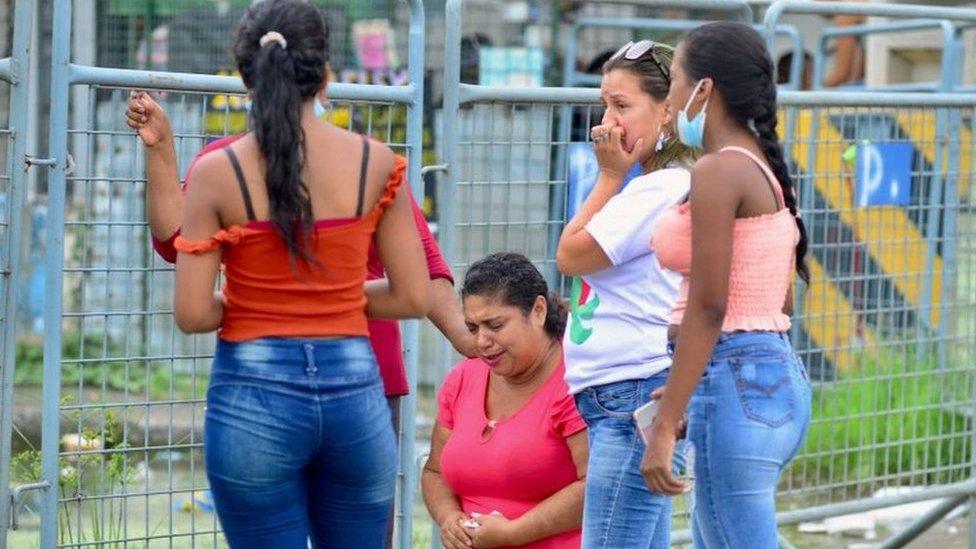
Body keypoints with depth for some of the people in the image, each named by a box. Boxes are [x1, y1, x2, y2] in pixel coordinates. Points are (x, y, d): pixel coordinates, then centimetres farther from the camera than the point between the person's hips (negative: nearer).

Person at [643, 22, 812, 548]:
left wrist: (665, 426, -18)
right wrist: (688, 398, 25)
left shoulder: (717, 173, -13)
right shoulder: (765, 171, 15)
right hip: (780, 379, 10)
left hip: (736, 384, -10)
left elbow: (708, 308, -18)